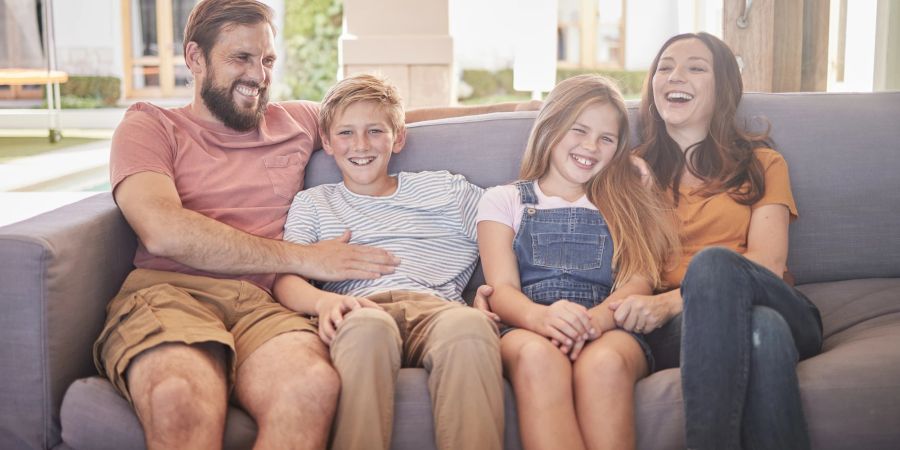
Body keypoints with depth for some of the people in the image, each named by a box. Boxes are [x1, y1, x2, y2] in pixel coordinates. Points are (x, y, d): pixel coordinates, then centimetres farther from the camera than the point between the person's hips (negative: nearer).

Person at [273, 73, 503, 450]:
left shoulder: (446, 190, 28)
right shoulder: (312, 203, 28)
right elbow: (284, 278, 11)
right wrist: (323, 301, -13)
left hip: (436, 307, 1)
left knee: (470, 324, -38)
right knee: (367, 325, -40)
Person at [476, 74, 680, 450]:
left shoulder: (628, 205, 24)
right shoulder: (503, 201, 21)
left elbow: (639, 282, 6)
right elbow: (502, 289, 4)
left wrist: (595, 319, -20)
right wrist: (540, 316, -23)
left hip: (609, 332, 1)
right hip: (526, 330, 0)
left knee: (604, 362, -37)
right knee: (538, 355, -38)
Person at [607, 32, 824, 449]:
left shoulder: (761, 163, 19)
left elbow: (768, 264, 1)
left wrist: (672, 301, -17)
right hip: (674, 327, 0)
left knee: (713, 261, -37)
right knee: (762, 328, -38)